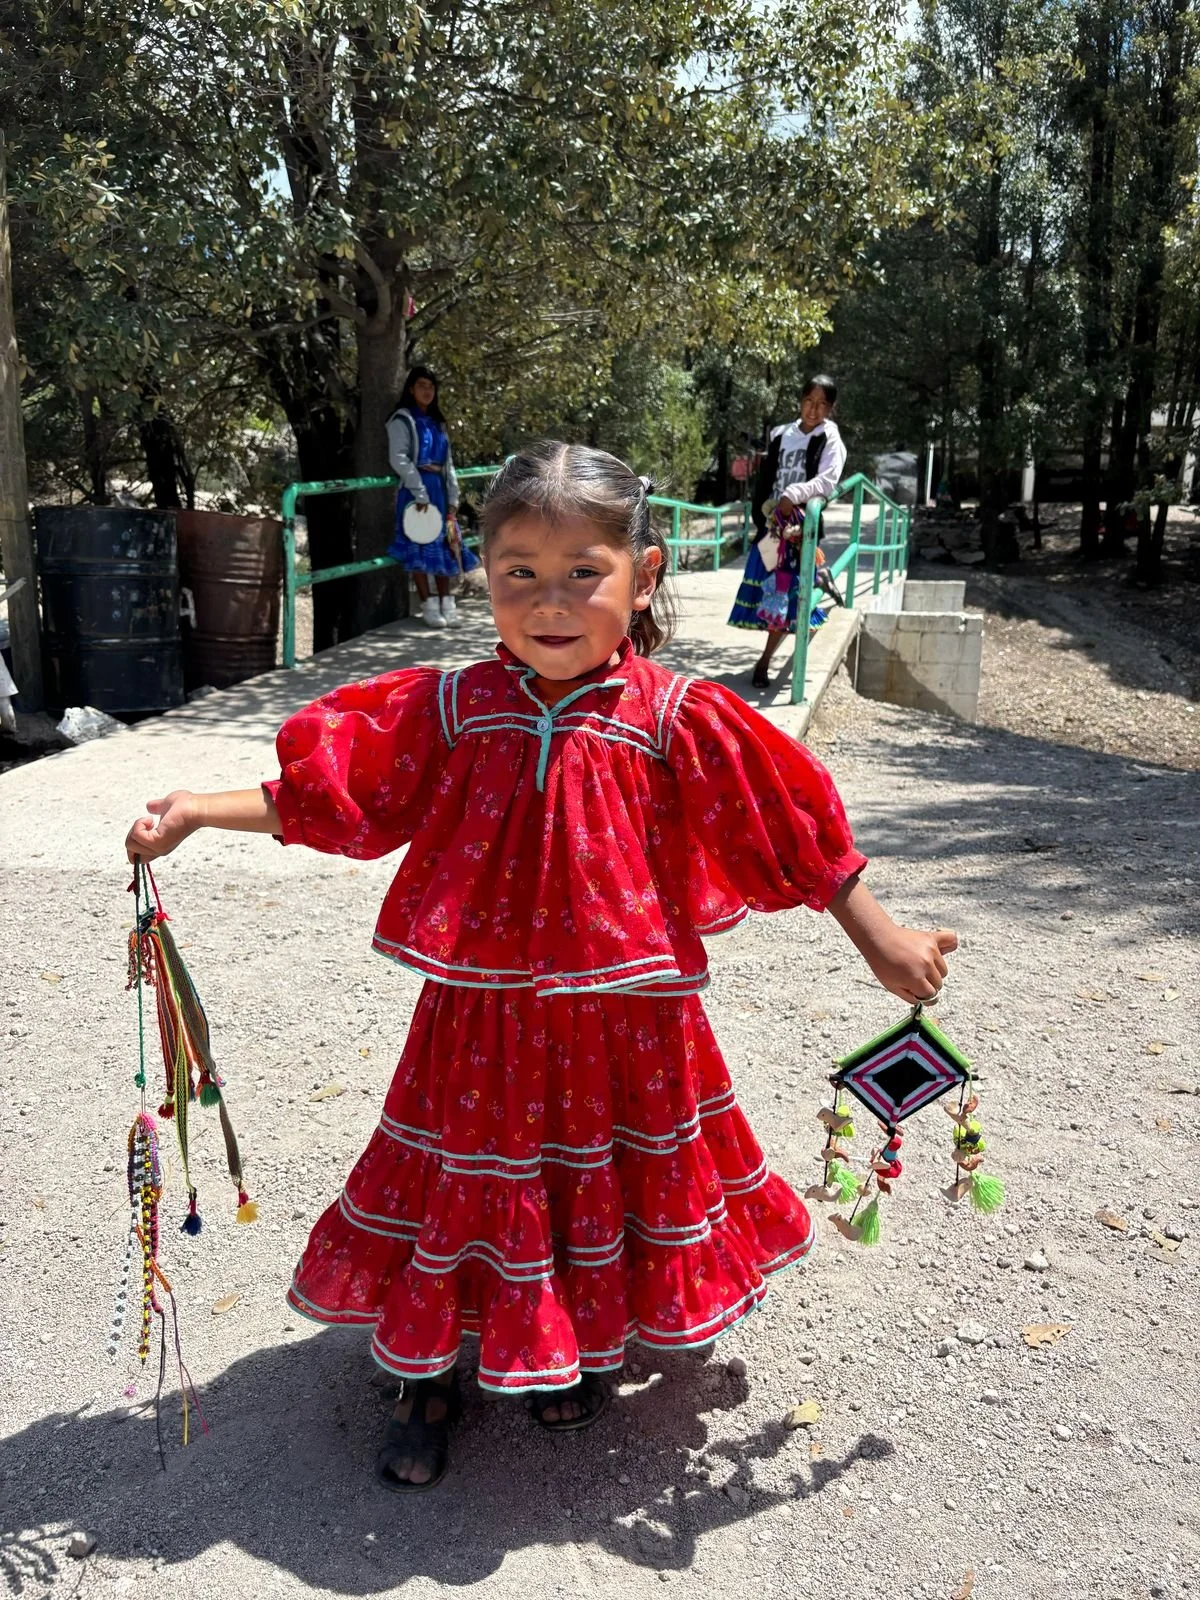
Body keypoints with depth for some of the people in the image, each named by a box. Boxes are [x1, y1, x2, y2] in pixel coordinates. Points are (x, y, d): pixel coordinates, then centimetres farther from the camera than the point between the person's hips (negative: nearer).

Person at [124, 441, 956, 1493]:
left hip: (624, 1014, 0)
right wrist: (198, 811, -4)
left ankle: (592, 1344, 49)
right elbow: (329, 793, 1)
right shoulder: (451, 708, -6)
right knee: (471, 1182, 15)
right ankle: (431, 1374, 40)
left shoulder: (679, 719, -12)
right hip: (484, 1012, 1)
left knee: (613, 1175, 18)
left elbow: (789, 829, -6)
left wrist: (879, 937, -2)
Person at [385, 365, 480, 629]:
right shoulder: (402, 420, -1)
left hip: (439, 490, 7)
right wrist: (420, 493, -18)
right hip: (415, 491, -7)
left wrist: (453, 498, 8)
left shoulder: (437, 422, 19)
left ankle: (446, 601, 12)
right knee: (419, 548, -7)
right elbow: (399, 459, -12)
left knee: (444, 545, 6)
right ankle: (428, 606, -5)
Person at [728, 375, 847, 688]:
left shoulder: (830, 441, -1)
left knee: (786, 591, -6)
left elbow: (827, 481, -16)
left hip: (803, 524, -4)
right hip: (772, 521, 4)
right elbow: (765, 479, 14)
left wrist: (793, 495, -29)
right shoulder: (780, 435, 11)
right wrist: (761, 511, 1)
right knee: (764, 585, 5)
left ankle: (764, 661, 2)